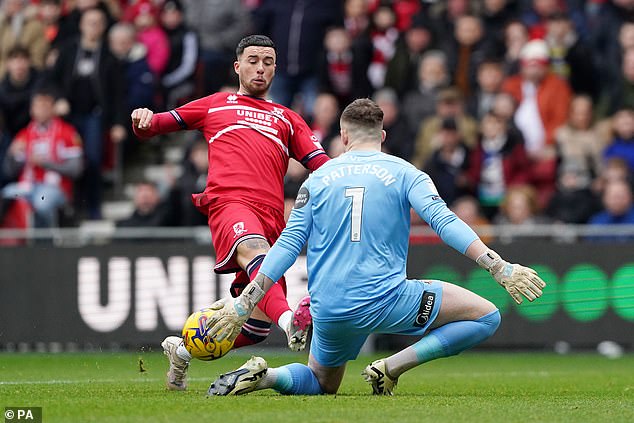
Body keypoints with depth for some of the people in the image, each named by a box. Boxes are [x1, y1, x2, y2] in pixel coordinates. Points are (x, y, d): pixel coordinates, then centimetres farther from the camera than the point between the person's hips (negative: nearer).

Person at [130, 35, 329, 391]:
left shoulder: (287, 119, 31)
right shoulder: (215, 105, 27)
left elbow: (321, 164, 19)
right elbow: (153, 126, 29)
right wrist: (144, 120, 3)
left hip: (271, 215, 4)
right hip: (229, 202, -4)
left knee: (258, 327, -2)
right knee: (255, 249, -39)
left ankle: (184, 348, 23)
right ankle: (289, 319, -65)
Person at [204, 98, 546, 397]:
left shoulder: (318, 178, 10)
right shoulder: (403, 173, 2)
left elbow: (288, 245, 5)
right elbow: (444, 222, -11)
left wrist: (243, 304, 6)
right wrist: (500, 268, -13)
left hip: (329, 311, 4)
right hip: (386, 299, -4)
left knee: (321, 383, 29)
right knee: (486, 316, 4)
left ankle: (261, 376, -4)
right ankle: (391, 368, -8)